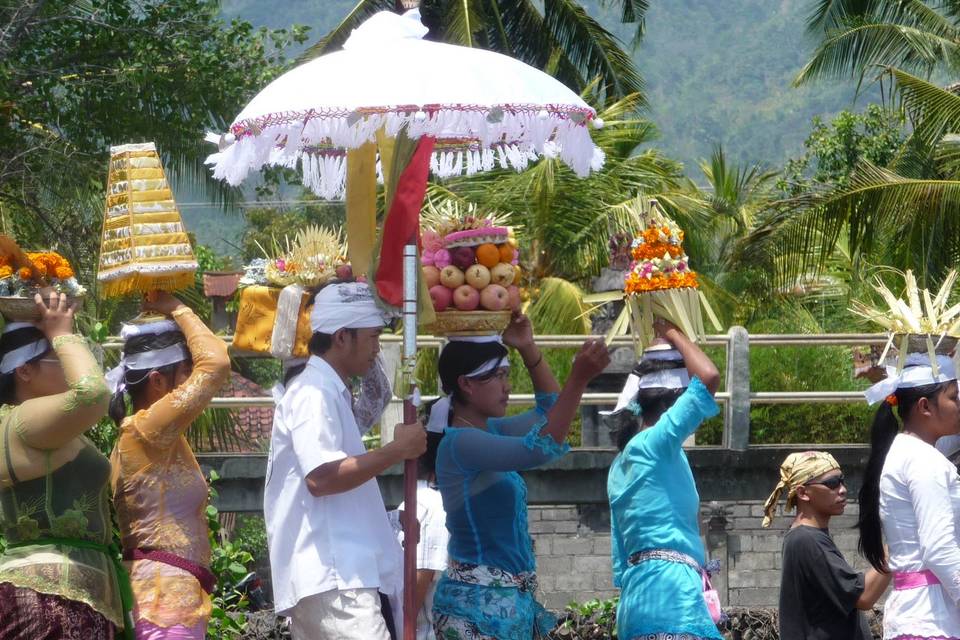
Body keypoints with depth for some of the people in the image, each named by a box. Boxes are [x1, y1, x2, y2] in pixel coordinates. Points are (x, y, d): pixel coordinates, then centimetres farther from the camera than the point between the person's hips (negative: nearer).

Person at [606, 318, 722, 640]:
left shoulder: (623, 462, 20)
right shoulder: (654, 444, -7)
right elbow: (709, 378, -16)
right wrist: (672, 334, -1)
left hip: (639, 593, 10)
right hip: (671, 587, -10)